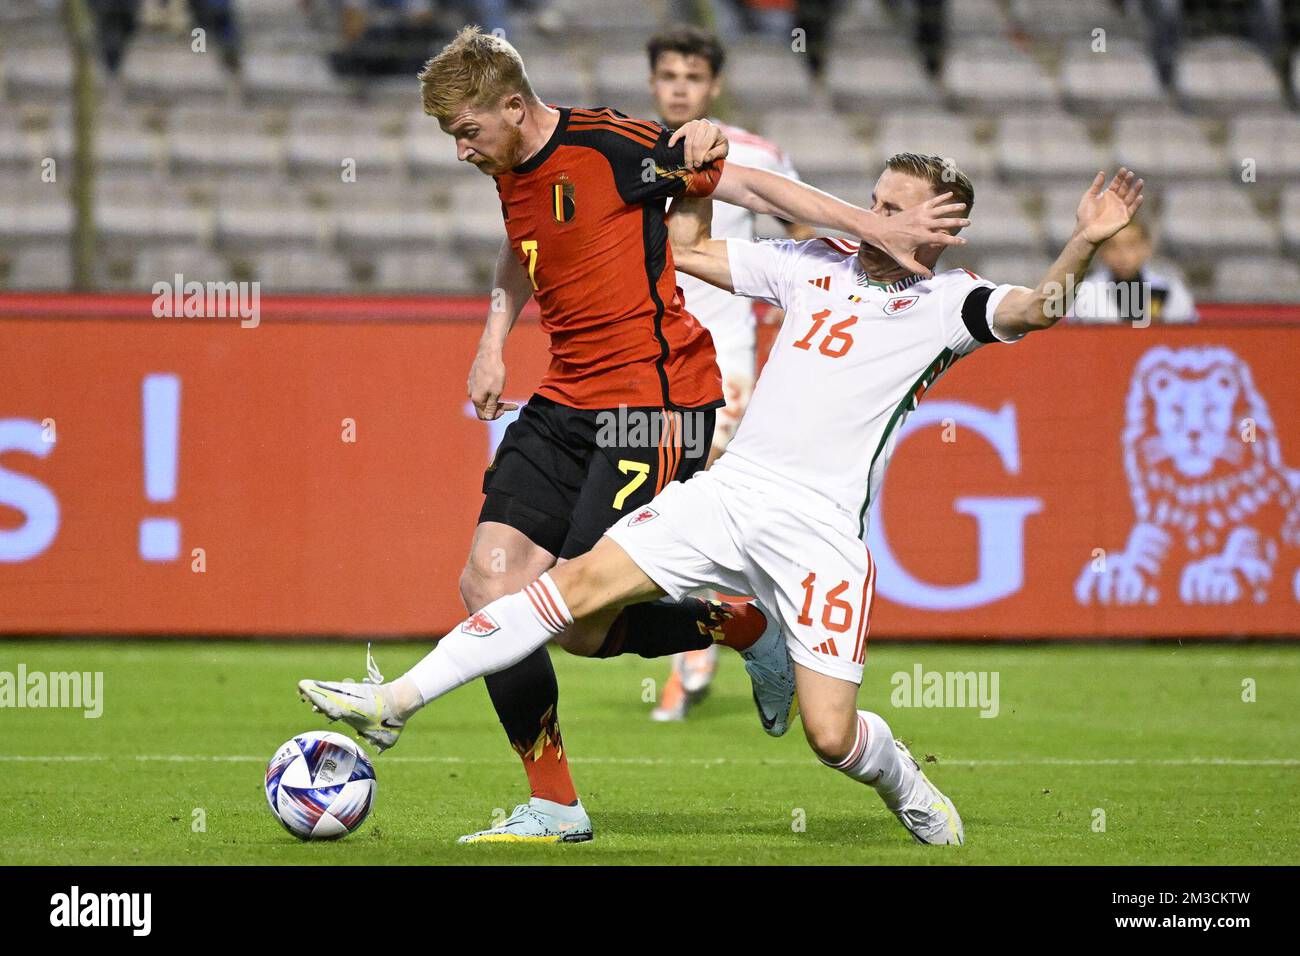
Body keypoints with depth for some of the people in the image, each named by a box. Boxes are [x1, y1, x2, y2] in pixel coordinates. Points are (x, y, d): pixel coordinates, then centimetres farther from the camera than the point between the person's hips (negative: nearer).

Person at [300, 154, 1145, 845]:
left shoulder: (947, 303, 3)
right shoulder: (818, 263, 16)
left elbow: (1038, 307, -16)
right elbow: (689, 250, 22)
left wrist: (1084, 244, -33)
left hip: (820, 527, -4)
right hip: (729, 490, 4)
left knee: (831, 735, -10)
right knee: (583, 583, -13)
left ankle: (908, 786, 26)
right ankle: (396, 700, -13)